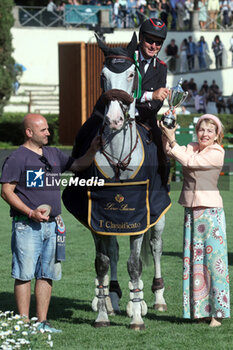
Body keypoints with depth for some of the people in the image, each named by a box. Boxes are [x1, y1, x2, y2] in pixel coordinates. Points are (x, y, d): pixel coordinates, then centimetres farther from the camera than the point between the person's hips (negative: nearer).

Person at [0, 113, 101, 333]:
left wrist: (93, 149, 2)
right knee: (24, 274, -4)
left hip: (52, 224, 7)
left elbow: (79, 165, 22)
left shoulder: (54, 155, 16)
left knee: (47, 274, 8)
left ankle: (42, 322, 13)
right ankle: (24, 323, 0)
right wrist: (31, 213, -16)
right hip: (27, 226, -7)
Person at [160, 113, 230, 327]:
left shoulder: (217, 153, -7)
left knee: (213, 257, -6)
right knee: (193, 258, 6)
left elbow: (189, 162, -14)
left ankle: (217, 312, -4)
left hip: (210, 210, -6)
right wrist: (166, 136, -16)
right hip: (191, 211, 6)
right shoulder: (191, 148, 10)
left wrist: (172, 142, -13)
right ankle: (200, 309, 12)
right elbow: (169, 152, -1)